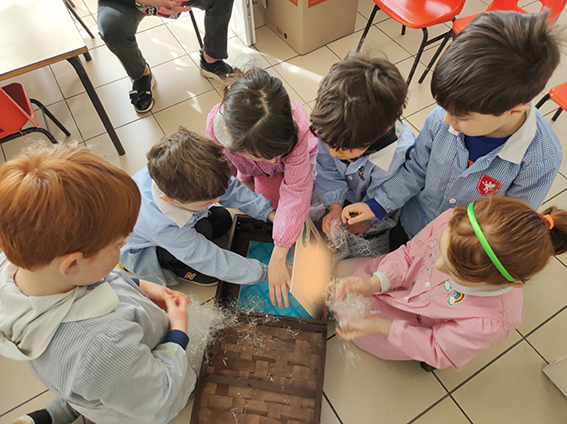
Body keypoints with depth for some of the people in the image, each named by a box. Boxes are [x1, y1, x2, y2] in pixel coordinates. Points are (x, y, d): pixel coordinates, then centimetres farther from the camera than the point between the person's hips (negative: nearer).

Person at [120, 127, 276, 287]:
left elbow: (230, 188, -13)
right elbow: (215, 262, -34)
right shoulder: (163, 227, -45)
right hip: (141, 251, -6)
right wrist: (263, 272, -28)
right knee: (202, 229, -31)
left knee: (223, 218, -3)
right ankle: (177, 268, 0)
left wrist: (269, 212, -15)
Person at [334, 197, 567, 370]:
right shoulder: (453, 222, -36)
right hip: (405, 278, 3)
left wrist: (381, 327, -28)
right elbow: (412, 252, -16)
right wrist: (374, 283, -30)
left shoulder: (488, 323, -43)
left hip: (419, 325, -3)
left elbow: (437, 350, -22)